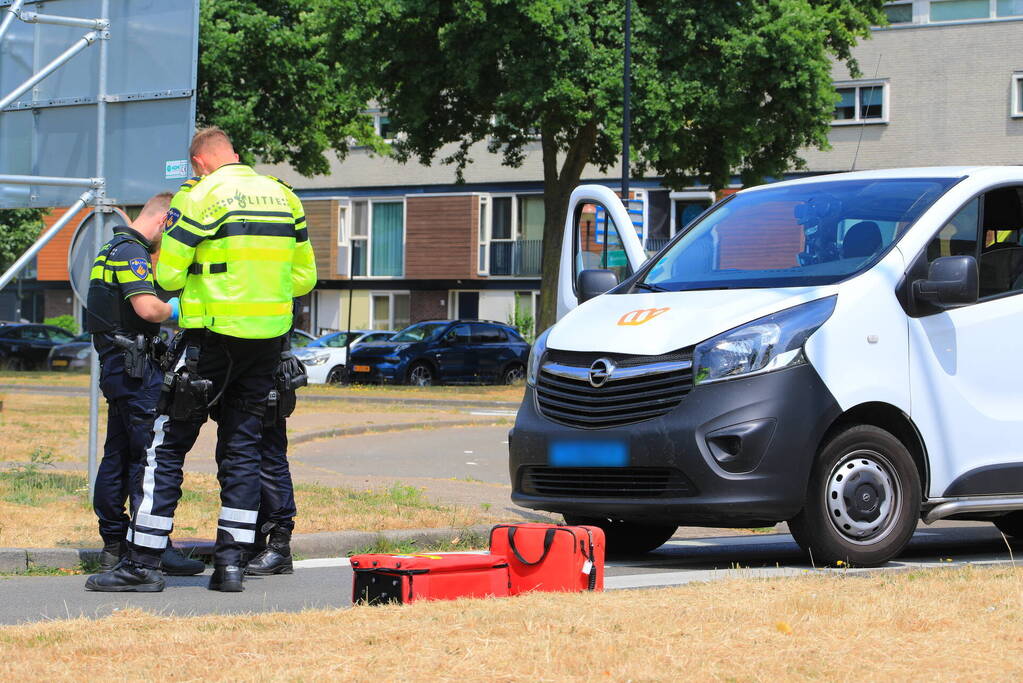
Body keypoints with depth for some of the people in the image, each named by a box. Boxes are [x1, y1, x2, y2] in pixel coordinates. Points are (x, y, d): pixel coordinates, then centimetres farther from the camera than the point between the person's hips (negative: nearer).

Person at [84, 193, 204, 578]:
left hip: (118, 368, 11)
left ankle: (113, 545, 14)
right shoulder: (130, 251, -14)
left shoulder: (115, 249, 20)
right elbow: (148, 309, -25)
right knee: (150, 455, -10)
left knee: (118, 455, 11)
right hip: (135, 367, -11)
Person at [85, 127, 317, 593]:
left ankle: (144, 562, -1)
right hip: (270, 338, 5)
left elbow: (168, 275, -8)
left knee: (168, 445, 1)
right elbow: (304, 278, 14)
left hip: (215, 335, -5)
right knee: (243, 448, 11)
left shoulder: (199, 196, -7)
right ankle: (231, 562, 8)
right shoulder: (284, 196, 11)